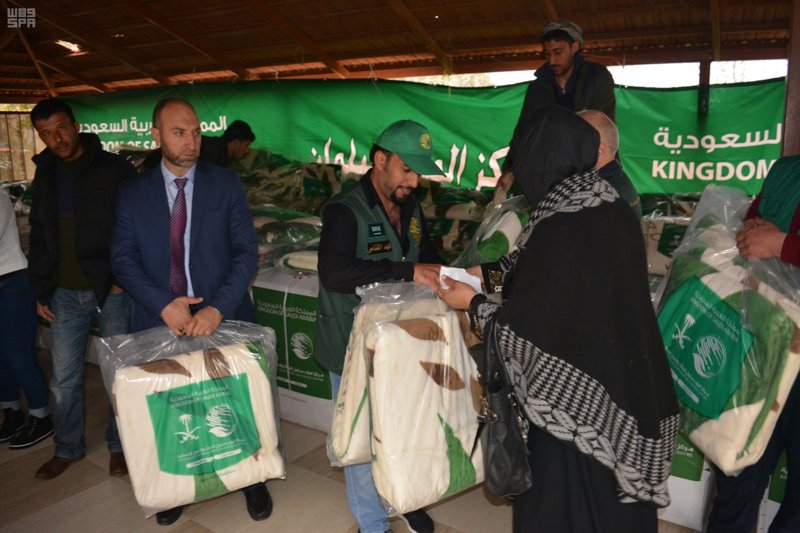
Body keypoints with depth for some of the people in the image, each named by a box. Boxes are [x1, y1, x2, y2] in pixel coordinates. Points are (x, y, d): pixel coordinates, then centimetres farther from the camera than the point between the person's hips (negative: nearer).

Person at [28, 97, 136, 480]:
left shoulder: (113, 169, -7)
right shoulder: (45, 176, 8)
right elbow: (39, 237, 14)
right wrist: (40, 291, 10)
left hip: (111, 291, -4)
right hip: (65, 294, 4)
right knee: (64, 380, 12)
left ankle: (119, 446, 25)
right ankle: (68, 449, 31)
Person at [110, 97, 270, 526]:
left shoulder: (225, 185, -2)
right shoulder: (133, 194, 3)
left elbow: (246, 251, -6)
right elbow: (122, 257, -2)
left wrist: (218, 307, -19)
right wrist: (163, 304, -18)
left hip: (222, 317, -1)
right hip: (160, 320, 1)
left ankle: (252, 479, 34)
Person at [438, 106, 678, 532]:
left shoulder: (558, 230, -27)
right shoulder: (612, 208, -3)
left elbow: (524, 334, -20)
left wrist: (473, 303, -5)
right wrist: (487, 274, 15)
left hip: (575, 398, -7)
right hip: (624, 389, 7)